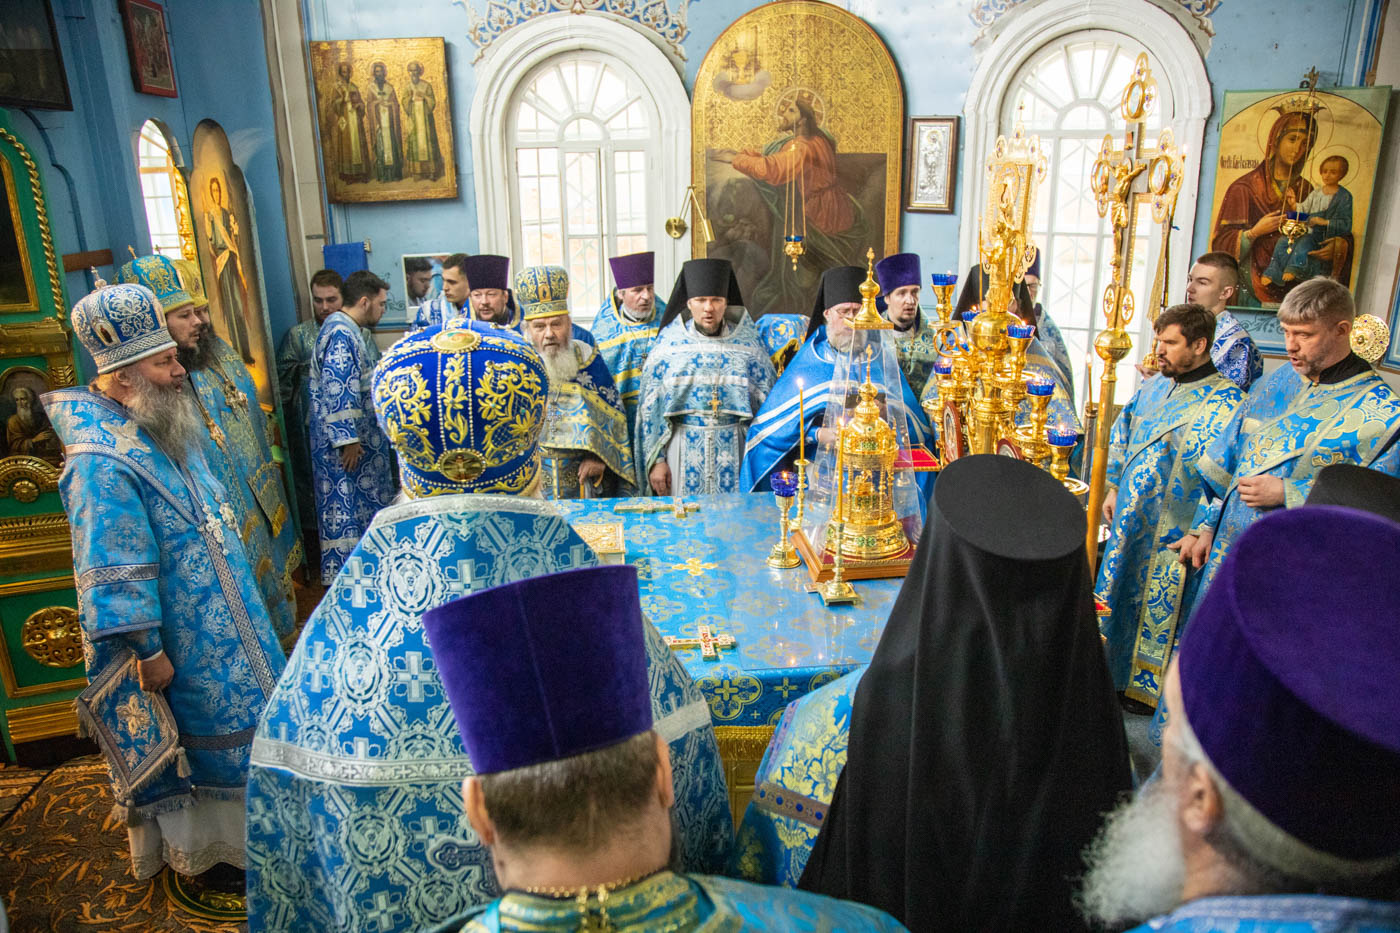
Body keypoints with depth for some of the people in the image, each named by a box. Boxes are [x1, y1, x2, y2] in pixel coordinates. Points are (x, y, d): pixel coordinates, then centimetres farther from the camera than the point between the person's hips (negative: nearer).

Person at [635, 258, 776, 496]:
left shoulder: (746, 344, 4)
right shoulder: (669, 344, 2)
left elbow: (766, 403, 7)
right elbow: (650, 407, 3)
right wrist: (656, 459, -2)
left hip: (735, 449, 1)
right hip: (683, 448, -1)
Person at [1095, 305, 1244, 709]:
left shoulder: (1226, 402, -16)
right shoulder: (1152, 388, 6)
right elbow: (1120, 436, 18)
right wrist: (1113, 489, 15)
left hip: (1173, 533, -7)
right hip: (1130, 521, 7)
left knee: (1160, 606, 6)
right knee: (1120, 595, 18)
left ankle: (1149, 686, 24)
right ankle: (1115, 671, 36)